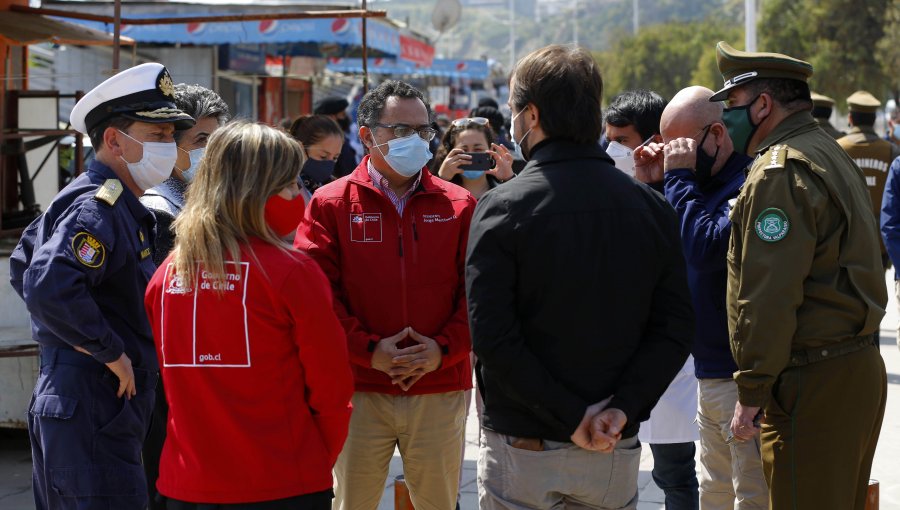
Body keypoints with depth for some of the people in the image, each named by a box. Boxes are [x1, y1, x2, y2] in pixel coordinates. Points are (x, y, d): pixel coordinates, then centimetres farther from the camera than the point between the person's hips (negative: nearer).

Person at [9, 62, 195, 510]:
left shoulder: (119, 205, 15)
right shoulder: (97, 207, -17)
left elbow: (22, 267, 26)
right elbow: (48, 287, -32)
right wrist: (110, 352, -22)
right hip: (93, 413, -11)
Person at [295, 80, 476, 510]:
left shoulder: (459, 206, 7)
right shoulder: (332, 204, 3)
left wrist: (444, 349, -11)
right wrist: (369, 350, -13)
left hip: (440, 390, 1)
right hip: (359, 391, -1)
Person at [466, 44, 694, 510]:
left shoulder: (502, 207, -10)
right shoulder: (652, 207, 2)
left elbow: (491, 336, -17)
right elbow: (675, 327, -3)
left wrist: (571, 417, -14)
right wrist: (623, 408, -9)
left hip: (522, 450, -3)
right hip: (616, 455, 4)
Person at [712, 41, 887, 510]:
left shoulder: (779, 173, -16)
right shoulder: (830, 154, 18)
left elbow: (767, 298, -20)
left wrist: (751, 392, -17)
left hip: (812, 385, -10)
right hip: (861, 368, 10)